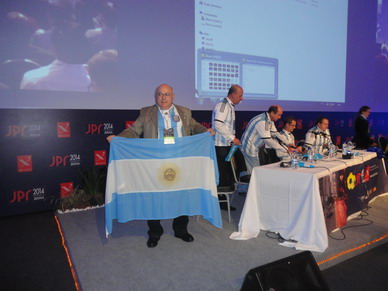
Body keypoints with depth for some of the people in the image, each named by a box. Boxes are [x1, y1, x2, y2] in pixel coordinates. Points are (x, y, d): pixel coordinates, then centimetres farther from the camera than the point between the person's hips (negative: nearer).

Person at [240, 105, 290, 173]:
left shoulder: (270, 120, 4)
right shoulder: (262, 122, -27)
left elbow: (275, 134, 6)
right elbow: (268, 140, -29)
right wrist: (285, 150, -23)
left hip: (255, 147, 10)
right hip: (249, 147, -10)